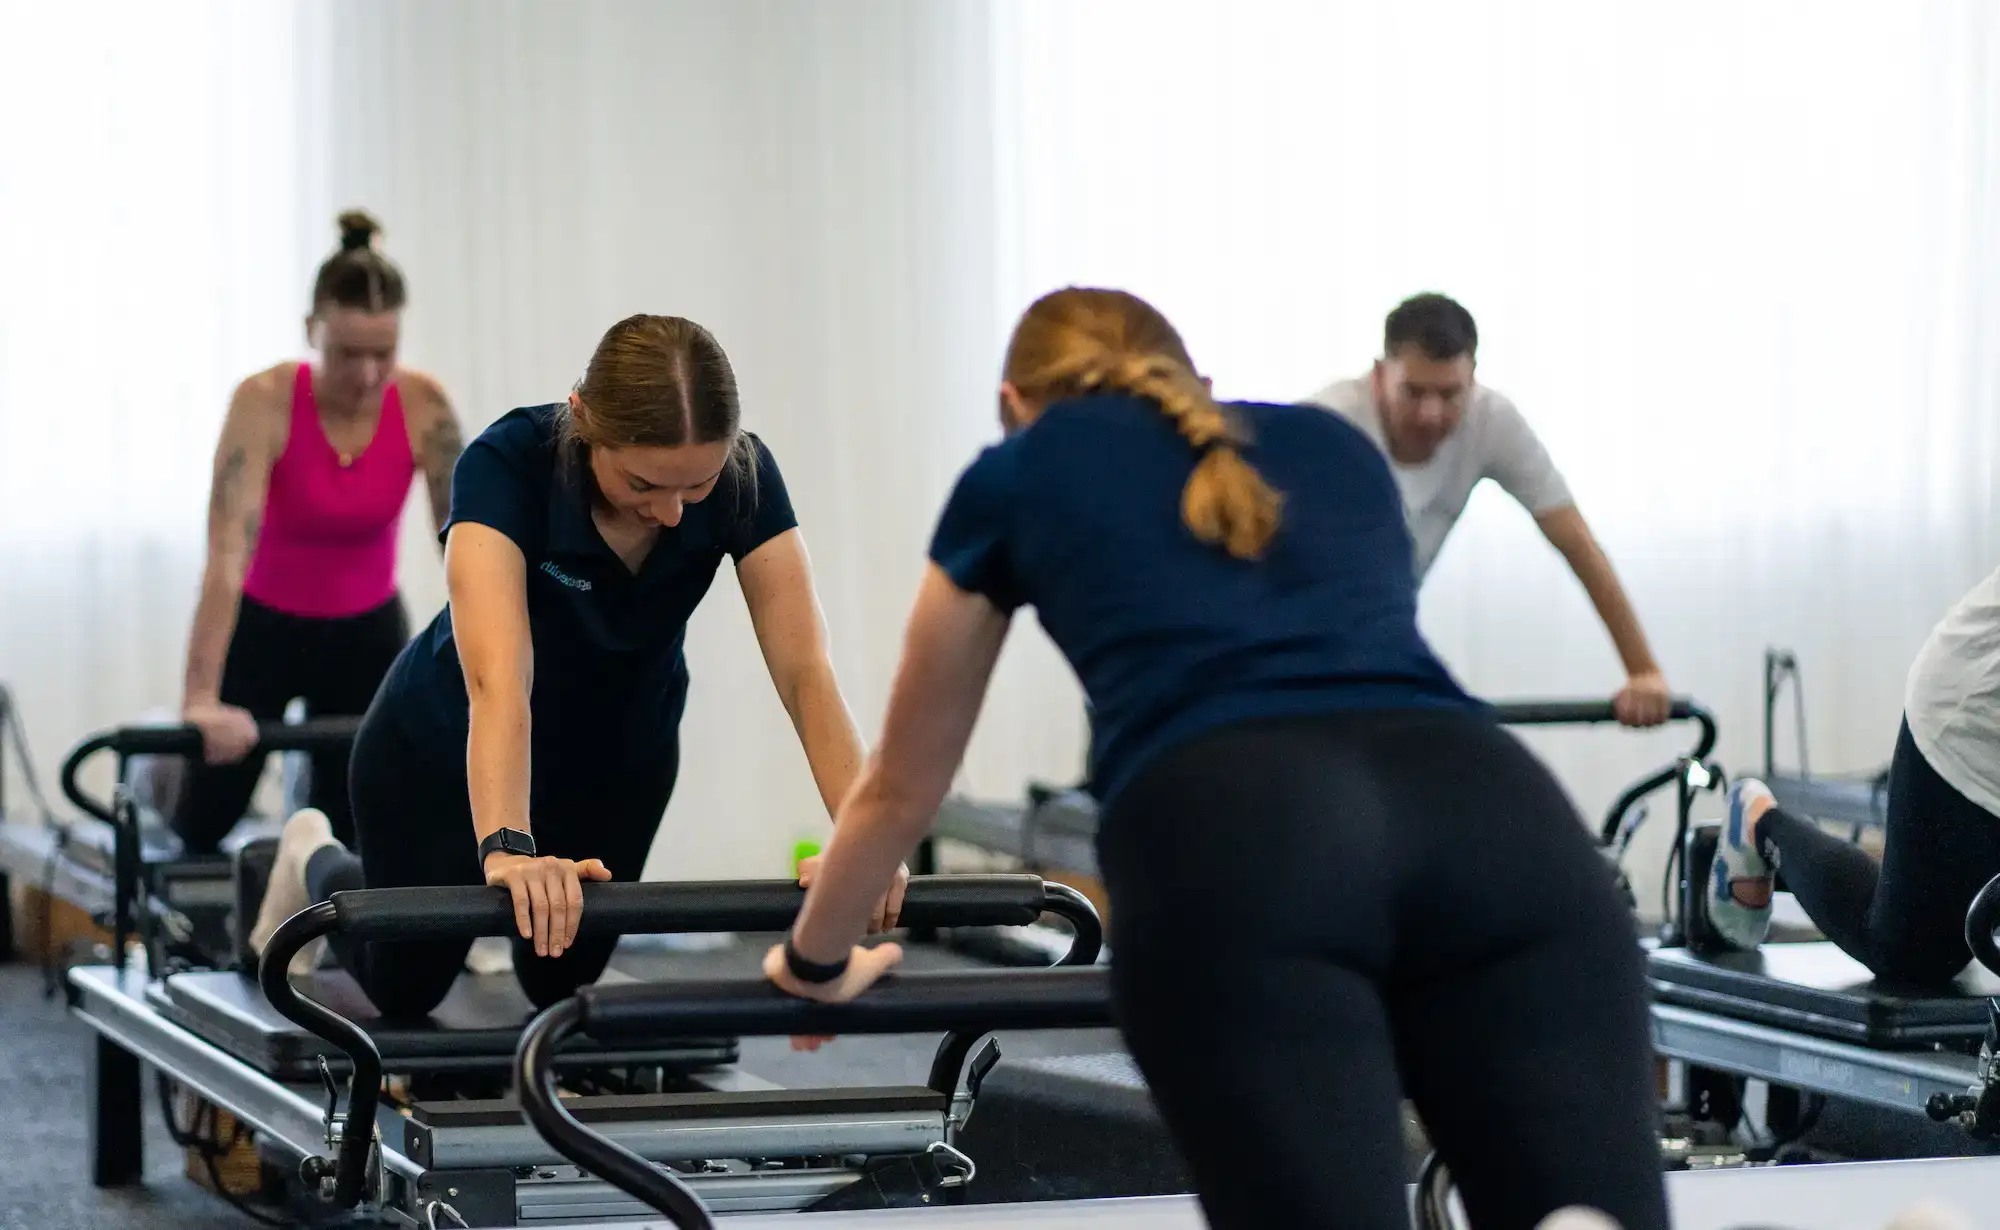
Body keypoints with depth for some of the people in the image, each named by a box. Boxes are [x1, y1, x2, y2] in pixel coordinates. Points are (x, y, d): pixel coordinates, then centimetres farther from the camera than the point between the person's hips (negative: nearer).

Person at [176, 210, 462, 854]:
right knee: (199, 830, 13)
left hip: (366, 634, 2)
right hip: (265, 627, -2)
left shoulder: (425, 408, -21)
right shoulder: (266, 402, -29)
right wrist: (200, 701, -47)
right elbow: (228, 554, -38)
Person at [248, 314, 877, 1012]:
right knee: (406, 985, 14)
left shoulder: (743, 477, -30)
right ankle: (313, 862, 46)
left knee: (562, 977, 19)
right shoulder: (507, 464, -39)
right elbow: (498, 681, -51)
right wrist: (507, 851, -66)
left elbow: (804, 671, -35)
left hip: (622, 748, 3)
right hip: (450, 741, -3)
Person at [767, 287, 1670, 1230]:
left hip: (1231, 837, -2)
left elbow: (903, 785, 42)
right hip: (1486, 809, 2)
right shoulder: (1331, 444, 39)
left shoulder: (1016, 475, 31)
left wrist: (815, 962, 60)